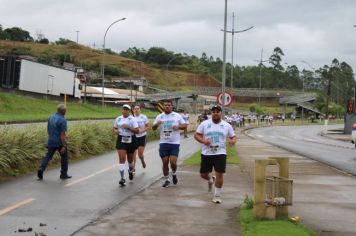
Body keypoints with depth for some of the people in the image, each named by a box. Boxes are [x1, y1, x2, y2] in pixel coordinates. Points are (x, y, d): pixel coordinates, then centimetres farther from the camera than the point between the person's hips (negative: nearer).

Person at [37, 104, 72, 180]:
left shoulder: (50, 118, 6)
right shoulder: (62, 120, -16)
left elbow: (48, 130, 14)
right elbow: (62, 134, -20)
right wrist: (64, 146, -19)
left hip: (51, 141, 5)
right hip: (60, 142, -5)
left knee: (48, 156, 9)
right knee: (64, 157, 10)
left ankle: (41, 169, -13)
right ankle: (63, 174, 17)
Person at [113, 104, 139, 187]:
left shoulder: (132, 119, -6)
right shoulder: (118, 119, 4)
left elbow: (137, 130, -11)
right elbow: (115, 128, 17)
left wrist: (128, 127, -23)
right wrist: (116, 131, -6)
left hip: (131, 140, -1)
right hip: (121, 140, 1)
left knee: (130, 158, 14)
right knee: (122, 159, -11)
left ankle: (131, 171, 48)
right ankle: (122, 178, -10)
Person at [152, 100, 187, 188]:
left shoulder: (177, 116, 2)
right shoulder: (159, 116, 6)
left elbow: (185, 125, 6)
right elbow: (153, 128, 6)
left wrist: (178, 126, -14)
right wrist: (156, 124, -17)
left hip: (175, 143, -2)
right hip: (163, 143, 2)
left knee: (173, 162, -10)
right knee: (165, 162, 5)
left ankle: (174, 174, 21)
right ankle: (166, 179, 21)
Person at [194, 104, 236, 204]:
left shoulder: (226, 125, 3)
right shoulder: (204, 124, 0)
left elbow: (233, 136, 10)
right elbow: (196, 135, 2)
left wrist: (233, 140, -14)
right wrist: (203, 140, -18)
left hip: (220, 154, -1)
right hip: (206, 154, 1)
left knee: (219, 174, -7)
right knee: (203, 174, 8)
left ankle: (217, 195, 9)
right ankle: (211, 180, 45)